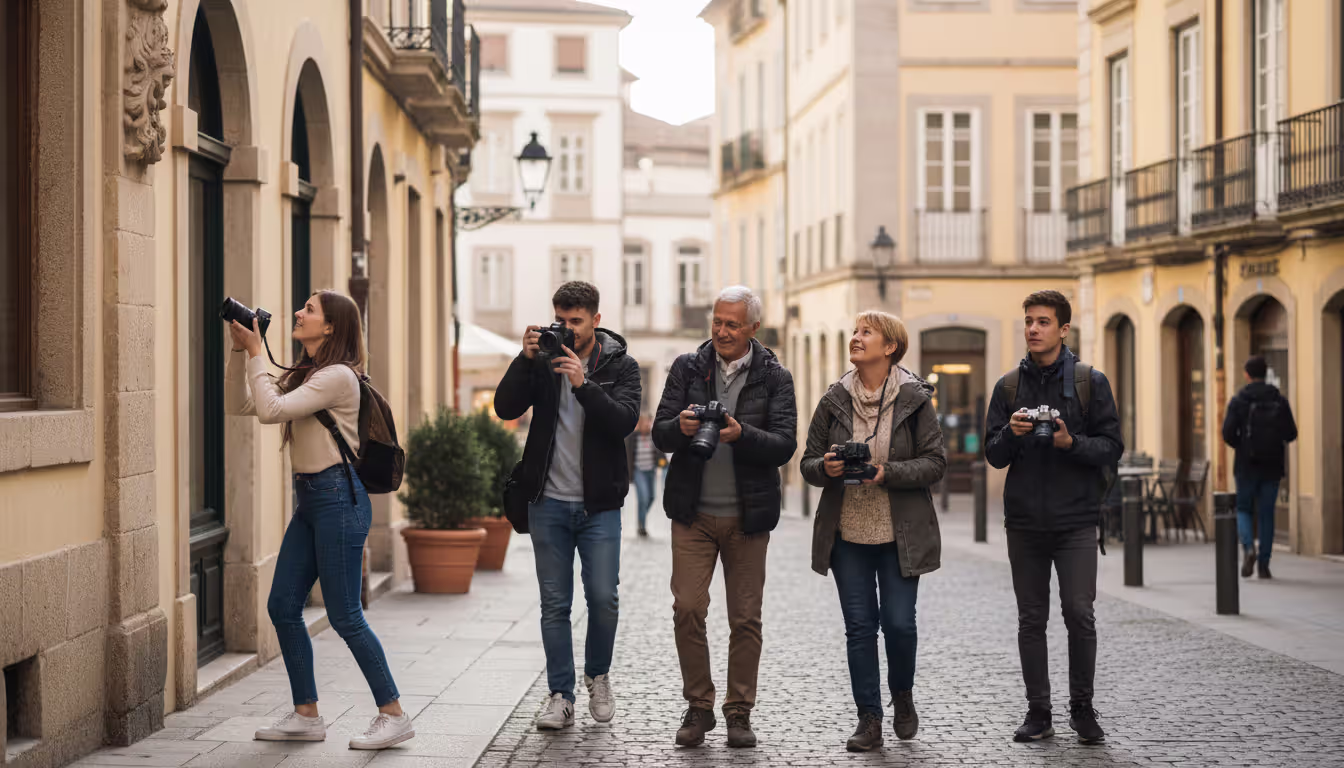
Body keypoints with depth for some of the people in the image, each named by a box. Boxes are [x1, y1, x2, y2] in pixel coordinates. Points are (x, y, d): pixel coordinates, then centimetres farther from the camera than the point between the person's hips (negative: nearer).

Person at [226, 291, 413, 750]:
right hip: (308, 498, 9)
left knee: (345, 617, -6)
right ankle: (306, 716, 17)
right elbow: (238, 406, 14)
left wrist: (255, 352, -13)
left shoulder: (338, 375, -14)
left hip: (338, 497, -9)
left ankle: (393, 715, 4)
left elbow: (270, 411, -22)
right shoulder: (302, 375, 14)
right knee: (282, 606, 8)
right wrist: (239, 351, 4)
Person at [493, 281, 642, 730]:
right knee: (554, 604, 4)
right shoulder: (543, 361, 4)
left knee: (603, 597, -5)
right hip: (549, 502, 2)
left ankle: (597, 676, 20)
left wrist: (583, 384, -26)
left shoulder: (620, 365, 0)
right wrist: (525, 360, -18)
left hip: (599, 504, -1)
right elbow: (506, 408, -7)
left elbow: (625, 420, -15)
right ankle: (561, 697, 11)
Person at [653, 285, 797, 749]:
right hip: (693, 513, 1)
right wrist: (681, 427, -22)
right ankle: (698, 707, 9)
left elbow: (785, 446, -8)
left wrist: (741, 435, -26)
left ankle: (739, 712, 15)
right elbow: (660, 434, 1)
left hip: (748, 516, -1)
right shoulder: (688, 368, 6)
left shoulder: (774, 378, 2)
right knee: (687, 609, -5)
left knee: (746, 618, 4)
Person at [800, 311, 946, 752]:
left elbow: (934, 464, -6)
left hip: (900, 534, -2)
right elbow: (808, 463, 8)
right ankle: (869, 720, 11)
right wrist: (826, 468, -15)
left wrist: (888, 473, -20)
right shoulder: (835, 400, 4)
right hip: (848, 533, 2)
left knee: (899, 623, -3)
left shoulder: (915, 398, -3)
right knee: (859, 627, 2)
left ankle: (903, 695, 26)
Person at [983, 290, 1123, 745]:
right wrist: (1011, 434, -13)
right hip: (1024, 521, 3)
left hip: (1075, 520, -2)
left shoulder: (1090, 382, 1)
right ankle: (1038, 712, 14)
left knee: (1079, 614, -7)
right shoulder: (1009, 386, 8)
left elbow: (1112, 448, -1)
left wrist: (1072, 442, -18)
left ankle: (1082, 708, 9)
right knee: (1031, 619, 6)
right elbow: (994, 456, 8)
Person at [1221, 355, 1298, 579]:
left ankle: (1249, 548, -14)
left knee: (1243, 509, 12)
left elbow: (1228, 433, -11)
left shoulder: (1239, 400, -5)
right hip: (1272, 466, 2)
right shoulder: (1279, 400, 1)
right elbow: (1291, 433, -1)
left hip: (1246, 466, -2)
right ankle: (1264, 565, 7)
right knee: (1267, 513, 9)